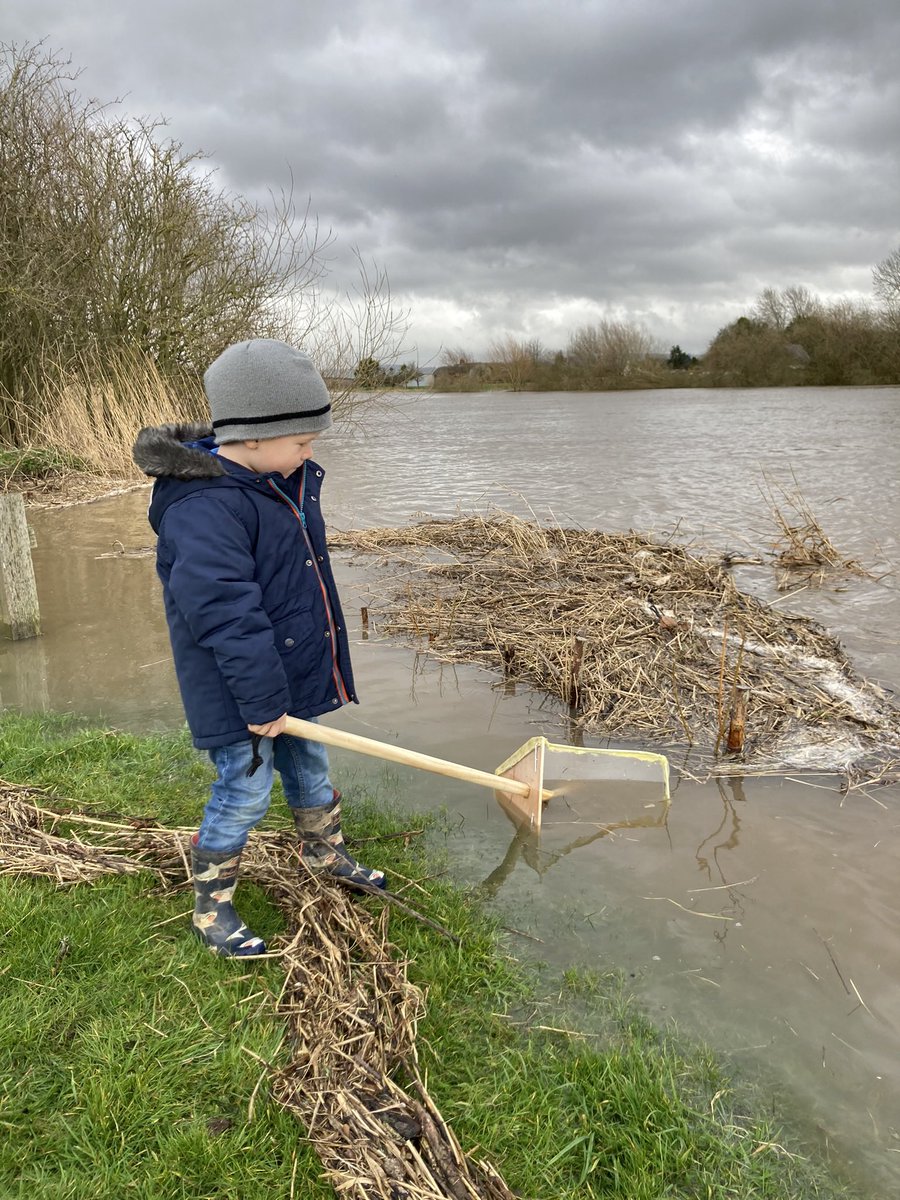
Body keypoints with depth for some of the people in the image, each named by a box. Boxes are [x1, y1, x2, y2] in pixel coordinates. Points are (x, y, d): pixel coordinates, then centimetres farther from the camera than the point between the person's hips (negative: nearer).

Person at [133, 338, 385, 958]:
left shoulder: (290, 479, 4)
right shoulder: (203, 508, -27)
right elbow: (227, 615, -31)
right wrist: (262, 700, -27)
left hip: (294, 674, 9)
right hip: (237, 695, -8)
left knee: (309, 767, 23)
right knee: (245, 791, 2)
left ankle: (324, 850, 47)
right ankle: (211, 906, 24)